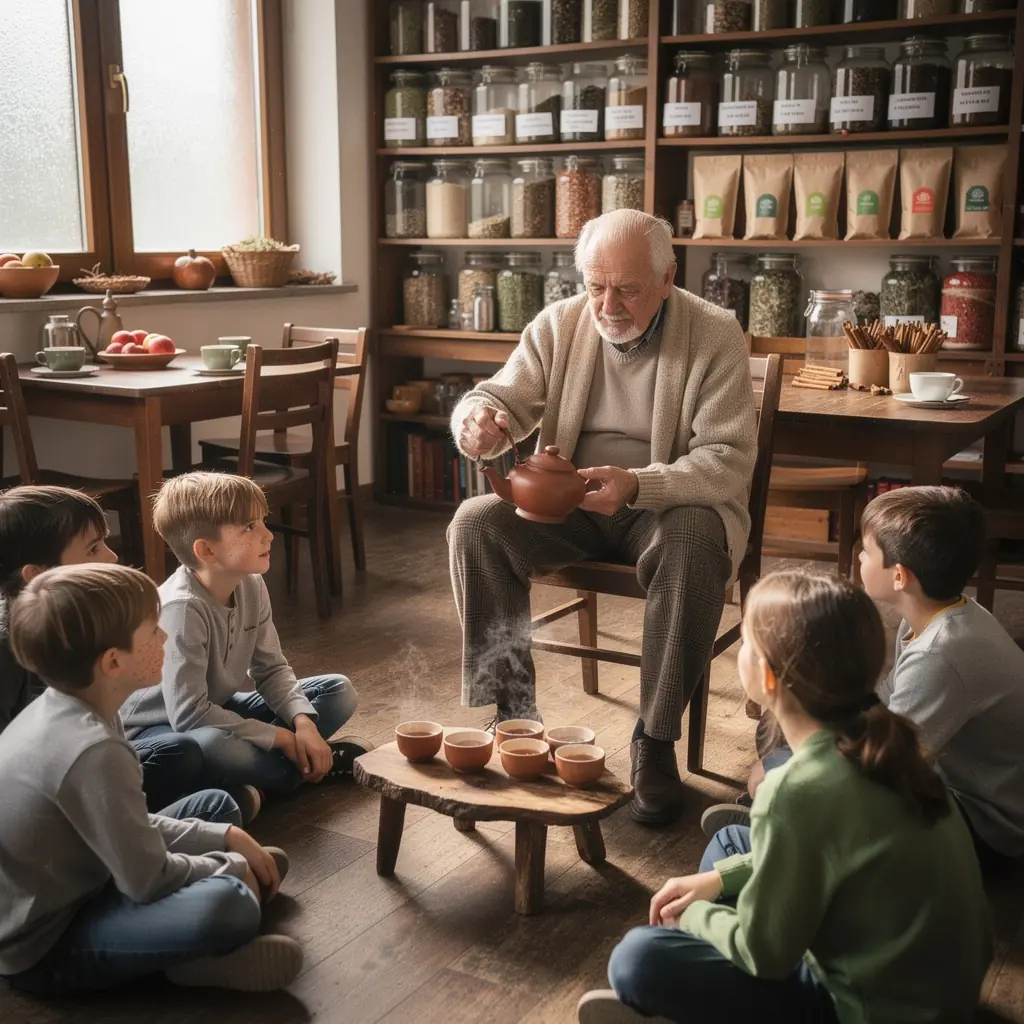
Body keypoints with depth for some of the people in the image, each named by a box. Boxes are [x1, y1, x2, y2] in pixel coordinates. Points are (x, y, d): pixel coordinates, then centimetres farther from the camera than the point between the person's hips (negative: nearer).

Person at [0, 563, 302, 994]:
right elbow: (147, 880, -23)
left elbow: (131, 827, 9)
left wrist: (227, 837, 2)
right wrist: (233, 866, -6)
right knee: (227, 906, -35)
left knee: (216, 805, 19)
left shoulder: (62, 710, -1)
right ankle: (195, 957, -5)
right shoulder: (93, 752, -31)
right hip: (44, 946, -10)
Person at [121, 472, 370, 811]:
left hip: (218, 710, 8)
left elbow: (272, 668, 1)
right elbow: (189, 716, -32)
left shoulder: (251, 586, -8)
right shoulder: (182, 608, -31)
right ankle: (311, 764, -16)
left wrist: (303, 721, -18)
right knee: (209, 745, -42)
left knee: (339, 692, 2)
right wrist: (279, 737, -25)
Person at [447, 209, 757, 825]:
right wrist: (476, 418, -26)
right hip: (566, 502, 4)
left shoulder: (714, 335, -11)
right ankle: (509, 717, -11)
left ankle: (656, 741, -22)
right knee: (476, 524, -21)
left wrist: (637, 486, -35)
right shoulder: (558, 325, 0)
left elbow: (730, 459, -18)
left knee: (695, 539, -37)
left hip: (673, 503, -3)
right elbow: (503, 399, 1)